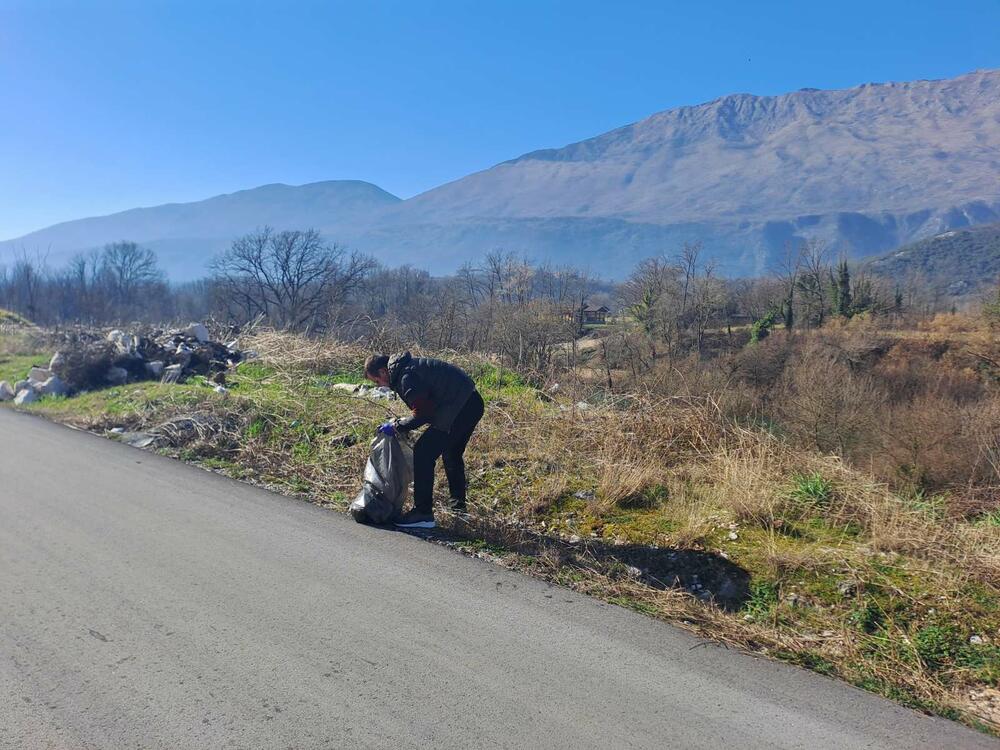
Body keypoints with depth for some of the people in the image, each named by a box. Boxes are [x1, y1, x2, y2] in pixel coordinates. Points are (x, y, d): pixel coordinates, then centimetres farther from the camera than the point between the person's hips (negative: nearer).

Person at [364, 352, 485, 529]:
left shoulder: (406, 376, -15)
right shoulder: (408, 366, 17)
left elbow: (422, 414, -18)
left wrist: (396, 426, -6)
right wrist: (402, 425, 16)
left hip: (460, 407, -11)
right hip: (472, 403, 11)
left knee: (423, 453, -8)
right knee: (452, 453, 27)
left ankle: (423, 514, -6)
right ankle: (457, 504, 42)